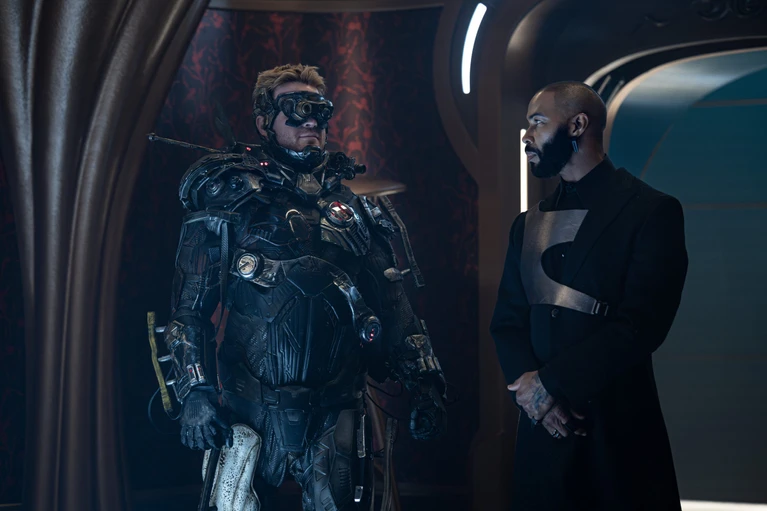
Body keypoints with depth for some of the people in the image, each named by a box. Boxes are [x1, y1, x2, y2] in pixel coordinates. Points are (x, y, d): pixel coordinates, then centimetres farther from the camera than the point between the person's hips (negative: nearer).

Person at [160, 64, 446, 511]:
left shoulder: (357, 203, 11)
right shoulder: (231, 196, 1)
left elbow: (393, 303, 11)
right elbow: (191, 304, -3)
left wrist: (425, 384, 5)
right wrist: (196, 391, -12)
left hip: (337, 409, 3)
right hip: (250, 408, -2)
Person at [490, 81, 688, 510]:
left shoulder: (652, 211, -6)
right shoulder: (528, 224, 14)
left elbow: (642, 323, -15)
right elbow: (507, 319, 9)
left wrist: (550, 382, -15)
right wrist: (526, 383, -10)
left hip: (618, 426, -5)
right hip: (542, 426, 5)